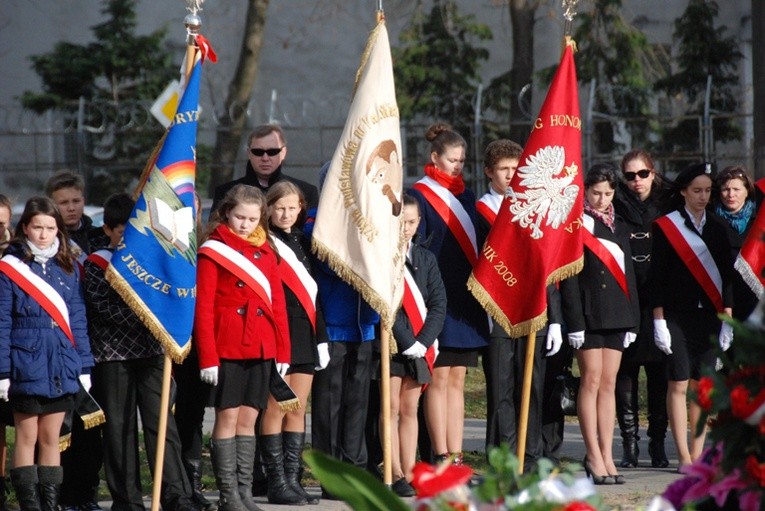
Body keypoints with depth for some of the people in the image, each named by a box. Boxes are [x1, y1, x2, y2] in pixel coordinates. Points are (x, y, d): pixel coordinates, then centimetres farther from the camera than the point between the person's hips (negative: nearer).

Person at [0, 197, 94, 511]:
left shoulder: (68, 268, 9)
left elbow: (77, 320, 11)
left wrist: (84, 366, 7)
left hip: (62, 366, 4)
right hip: (26, 364, -4)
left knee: (51, 438, 8)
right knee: (27, 437, 1)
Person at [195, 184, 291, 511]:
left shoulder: (266, 251, 12)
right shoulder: (213, 251, -4)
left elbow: (277, 303, 13)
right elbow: (203, 308, -8)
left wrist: (282, 350, 7)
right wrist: (207, 357, -13)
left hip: (261, 349, 5)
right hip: (227, 348, -5)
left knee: (248, 419, 8)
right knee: (227, 417, -3)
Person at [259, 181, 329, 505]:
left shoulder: (303, 243, 16)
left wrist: (321, 337, 16)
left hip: (304, 335, 7)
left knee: (298, 409, 6)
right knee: (275, 409, -5)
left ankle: (292, 480, 9)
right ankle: (277, 483, -3)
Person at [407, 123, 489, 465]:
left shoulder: (465, 196, 17)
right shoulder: (420, 196, -4)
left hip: (466, 300, 7)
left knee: (457, 381, 6)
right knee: (439, 378, -6)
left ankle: (456, 457, 6)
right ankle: (442, 458, -7)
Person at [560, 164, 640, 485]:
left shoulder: (618, 227, 15)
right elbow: (567, 277, -8)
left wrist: (632, 319, 11)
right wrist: (574, 322, -14)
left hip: (616, 314, 6)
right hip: (588, 314, -6)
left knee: (609, 383, 5)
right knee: (591, 380, -6)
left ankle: (607, 456, 5)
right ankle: (594, 456, -5)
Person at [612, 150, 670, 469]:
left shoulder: (666, 210, 8)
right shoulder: (615, 212, 3)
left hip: (658, 306, 1)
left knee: (660, 377, 2)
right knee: (625, 374, -2)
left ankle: (658, 443, 8)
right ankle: (629, 445, 3)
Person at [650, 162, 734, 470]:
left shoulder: (717, 228, 10)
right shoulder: (665, 226, -1)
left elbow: (727, 275, 10)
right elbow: (657, 277, -2)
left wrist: (727, 318, 3)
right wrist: (659, 321, -7)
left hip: (709, 317, 3)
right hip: (677, 316, -3)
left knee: (702, 387, 3)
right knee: (679, 385, -5)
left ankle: (698, 455, 7)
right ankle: (684, 456, -5)